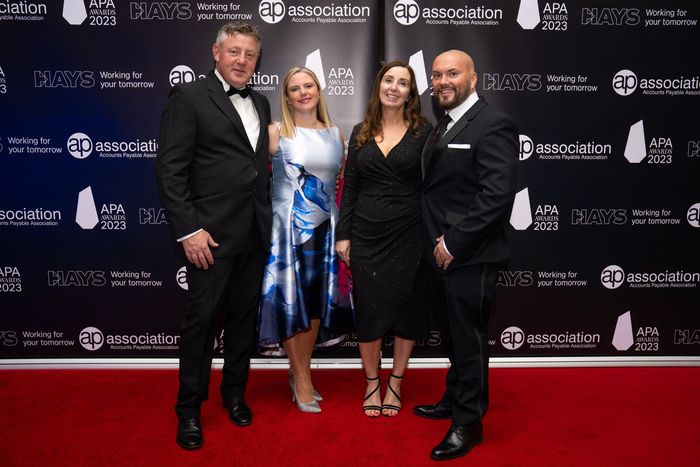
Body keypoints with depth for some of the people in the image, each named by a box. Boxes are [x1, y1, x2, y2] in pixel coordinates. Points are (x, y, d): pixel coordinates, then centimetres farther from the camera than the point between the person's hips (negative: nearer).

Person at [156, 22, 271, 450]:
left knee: (244, 316, 14)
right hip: (213, 233, -6)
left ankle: (235, 394, 32)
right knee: (203, 318, 2)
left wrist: (268, 218, 8)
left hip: (256, 233, 6)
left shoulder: (261, 103, 14)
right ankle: (190, 408, 20)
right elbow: (170, 170, -11)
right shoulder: (189, 97, -5)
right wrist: (188, 230, -16)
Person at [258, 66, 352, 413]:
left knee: (316, 302, 9)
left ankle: (299, 372, 27)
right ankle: (303, 381, 16)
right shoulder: (276, 133, -3)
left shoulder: (336, 135, 9)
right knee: (292, 301, 1)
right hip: (288, 227, -4)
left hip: (325, 228, 4)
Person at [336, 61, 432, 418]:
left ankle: (395, 383, 27)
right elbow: (349, 187, 8)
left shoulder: (424, 131, 0)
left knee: (406, 308, 7)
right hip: (366, 237, 2)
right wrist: (343, 235, 3)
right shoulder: (361, 133, 8)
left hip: (408, 236, -2)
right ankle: (371, 382, 26)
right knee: (368, 308, 6)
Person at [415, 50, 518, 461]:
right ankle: (455, 400, 39)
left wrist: (454, 242, -19)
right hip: (442, 253, 8)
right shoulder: (445, 126, 15)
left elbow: (497, 197, -22)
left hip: (469, 257, -8)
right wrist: (437, 241, 5)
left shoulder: (493, 125, -13)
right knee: (454, 335, 21)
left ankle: (469, 423, 21)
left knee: (469, 339, 4)